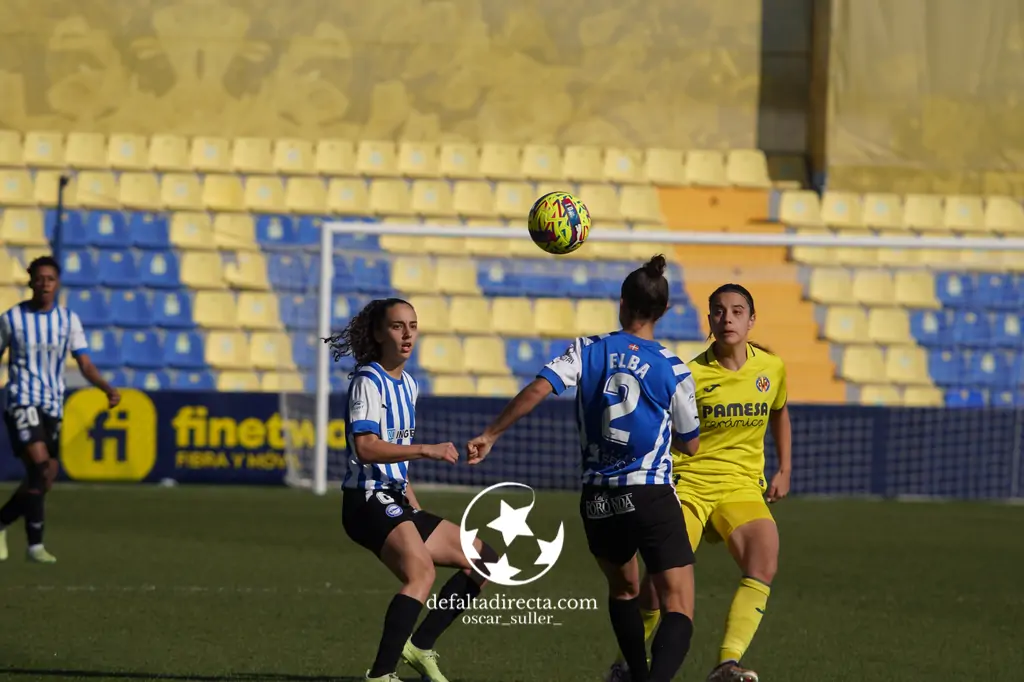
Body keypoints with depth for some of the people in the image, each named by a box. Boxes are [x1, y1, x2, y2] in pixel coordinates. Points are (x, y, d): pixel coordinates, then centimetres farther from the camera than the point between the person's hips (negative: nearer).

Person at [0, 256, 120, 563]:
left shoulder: (69, 320, 5)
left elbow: (85, 364, 1)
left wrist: (107, 388, -18)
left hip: (53, 407, 5)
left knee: (44, 480, 6)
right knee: (39, 466, -23)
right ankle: (35, 544, -18)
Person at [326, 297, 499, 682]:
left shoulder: (407, 385, 18)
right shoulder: (368, 381, -11)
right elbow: (365, 447, -24)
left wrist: (414, 505, 25)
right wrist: (426, 450, -29)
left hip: (396, 502, 10)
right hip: (368, 502, -10)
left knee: (482, 561, 12)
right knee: (421, 571, -33)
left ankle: (420, 646, 8)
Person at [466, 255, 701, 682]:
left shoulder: (588, 352, 1)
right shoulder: (672, 369, -2)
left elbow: (537, 390, -13)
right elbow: (690, 444, 8)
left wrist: (490, 435, -4)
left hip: (598, 499, 4)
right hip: (651, 497, -3)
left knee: (623, 589, 30)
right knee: (679, 609, -8)